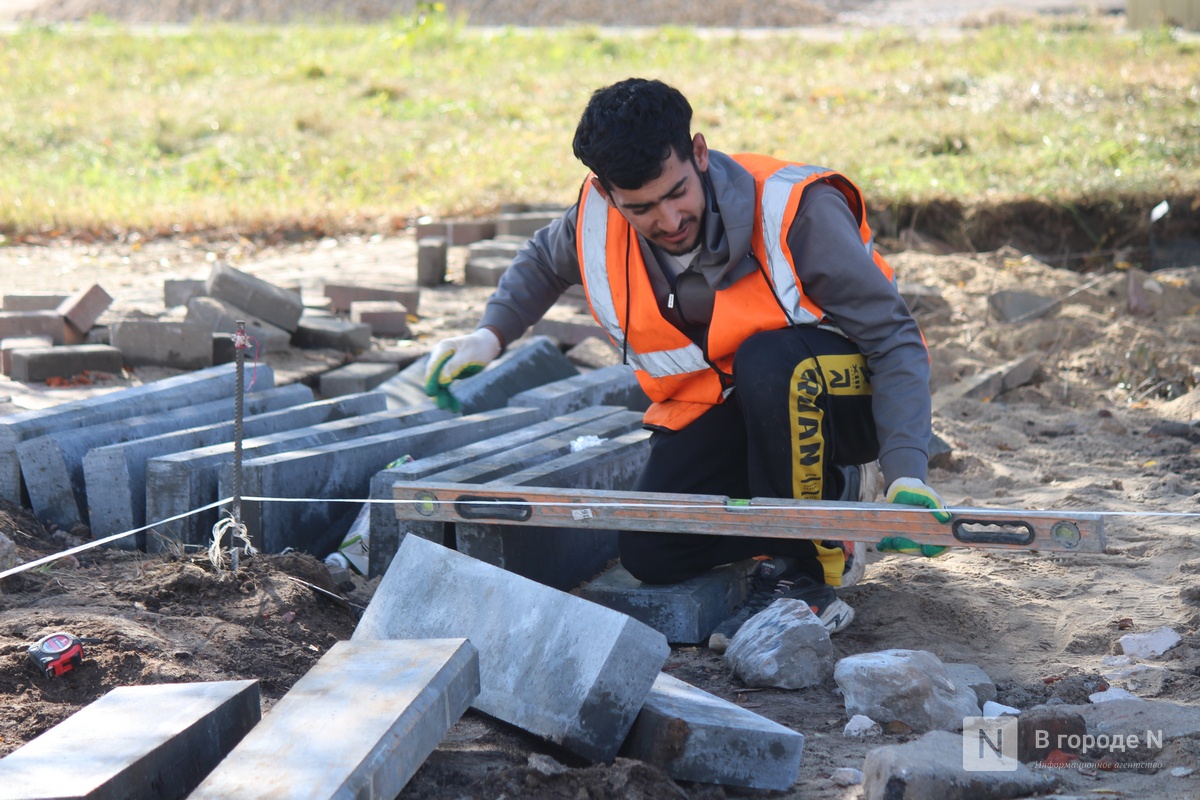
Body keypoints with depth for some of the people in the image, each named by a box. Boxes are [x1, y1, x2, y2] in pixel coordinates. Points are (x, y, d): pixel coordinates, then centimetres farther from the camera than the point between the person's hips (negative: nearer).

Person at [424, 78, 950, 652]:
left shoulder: (796, 211, -29)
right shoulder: (600, 222, -14)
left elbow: (896, 343, -26)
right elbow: (544, 260, 14)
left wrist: (907, 475, -37)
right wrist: (491, 333, -4)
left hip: (836, 391, -5)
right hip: (723, 409, 5)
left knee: (768, 361, -39)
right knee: (650, 553, -12)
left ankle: (802, 572, -20)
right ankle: (828, 495, 11)